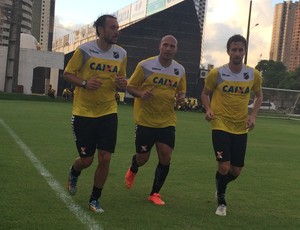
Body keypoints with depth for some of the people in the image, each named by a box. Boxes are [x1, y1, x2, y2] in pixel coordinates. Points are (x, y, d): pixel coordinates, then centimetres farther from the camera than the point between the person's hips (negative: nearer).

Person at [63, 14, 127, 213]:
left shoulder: (121, 53, 2)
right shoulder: (84, 50, -10)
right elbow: (67, 74, -2)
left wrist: (122, 83, -9)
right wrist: (84, 83, -20)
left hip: (108, 113, 3)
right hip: (84, 113, -3)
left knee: (105, 158, -3)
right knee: (86, 159, 4)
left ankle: (95, 199, 18)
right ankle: (74, 174, 42)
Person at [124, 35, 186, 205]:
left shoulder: (180, 70, 3)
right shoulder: (145, 65, -9)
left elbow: (181, 90, 17)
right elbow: (130, 87, -2)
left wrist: (181, 97, -6)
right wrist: (140, 94, -23)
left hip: (167, 121, 3)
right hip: (145, 121, -3)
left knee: (166, 157, -6)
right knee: (142, 158, 3)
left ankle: (155, 193, 12)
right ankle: (133, 170, 42)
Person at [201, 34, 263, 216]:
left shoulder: (253, 75, -2)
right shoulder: (217, 74, -8)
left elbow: (259, 96, 14)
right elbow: (205, 94, 7)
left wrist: (253, 115, -1)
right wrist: (208, 109, -12)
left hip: (241, 128, 3)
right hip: (221, 126, -3)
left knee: (236, 171, 7)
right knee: (224, 166, -13)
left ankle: (220, 187, 42)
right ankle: (221, 201, 15)